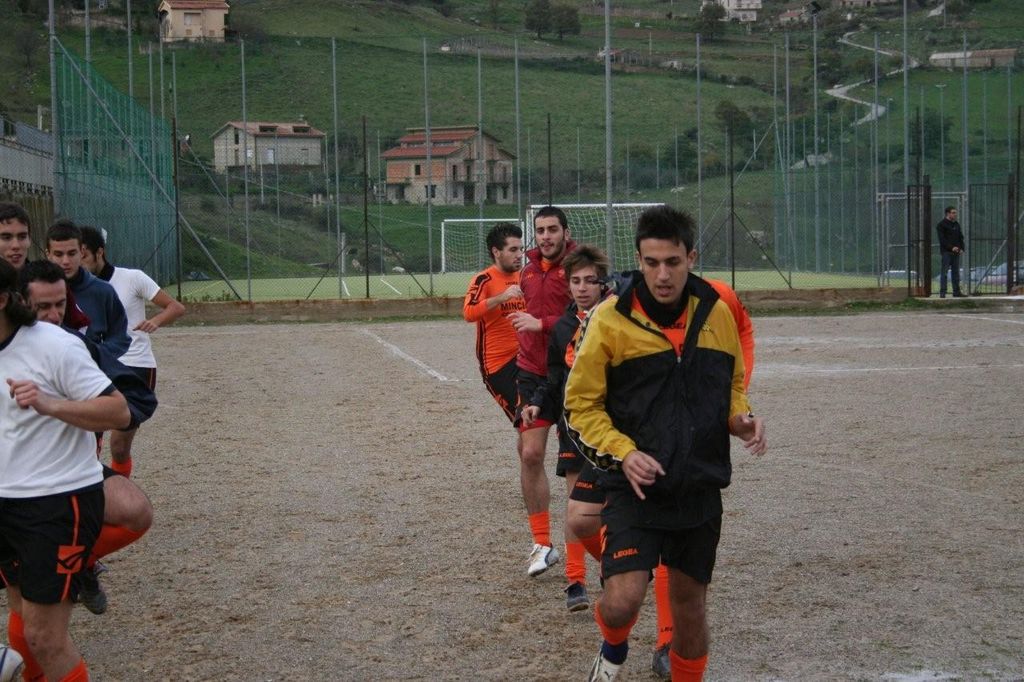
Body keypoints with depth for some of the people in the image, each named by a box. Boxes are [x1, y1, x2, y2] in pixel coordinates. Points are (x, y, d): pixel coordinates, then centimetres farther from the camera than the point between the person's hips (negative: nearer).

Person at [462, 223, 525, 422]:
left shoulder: (523, 276, 9)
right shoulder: (484, 280, -11)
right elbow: (468, 314, -29)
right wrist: (501, 297, -36)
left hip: (524, 358, 6)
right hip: (498, 363, -6)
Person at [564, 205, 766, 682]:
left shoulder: (717, 314, 2)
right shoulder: (610, 319, -9)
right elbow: (581, 406, -4)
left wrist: (740, 419, -4)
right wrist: (622, 453, -19)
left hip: (700, 490, 4)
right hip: (635, 487, -3)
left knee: (689, 607, 13)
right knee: (623, 600, -16)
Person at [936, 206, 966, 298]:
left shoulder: (956, 224, 17)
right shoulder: (941, 224, -5)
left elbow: (961, 238, 19)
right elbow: (942, 239, -13)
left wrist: (961, 248, 2)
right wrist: (951, 247, -21)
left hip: (956, 252, 7)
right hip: (946, 252, -7)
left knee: (956, 272, 8)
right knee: (944, 272, -7)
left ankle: (956, 292, 12)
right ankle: (942, 293, -7)